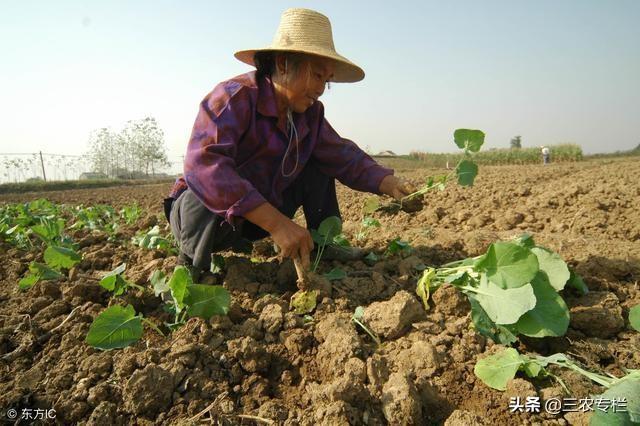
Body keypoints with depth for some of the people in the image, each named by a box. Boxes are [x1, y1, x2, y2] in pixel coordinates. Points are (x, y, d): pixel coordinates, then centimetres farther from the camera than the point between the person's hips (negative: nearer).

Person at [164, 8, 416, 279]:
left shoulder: (310, 113, -3)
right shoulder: (234, 98, -26)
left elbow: (341, 155, 0)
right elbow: (203, 165, -41)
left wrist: (387, 183, -19)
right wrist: (276, 223, -47)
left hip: (265, 213, 7)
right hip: (203, 213, -6)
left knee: (317, 164, -1)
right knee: (209, 201, -40)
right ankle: (191, 267, -10)